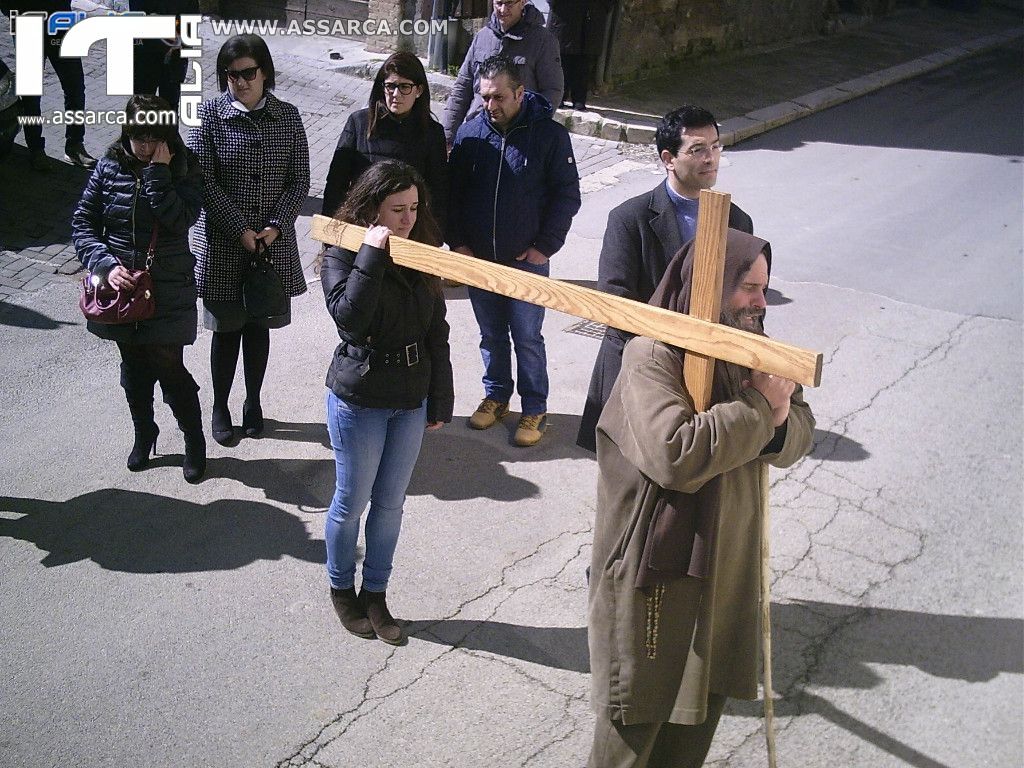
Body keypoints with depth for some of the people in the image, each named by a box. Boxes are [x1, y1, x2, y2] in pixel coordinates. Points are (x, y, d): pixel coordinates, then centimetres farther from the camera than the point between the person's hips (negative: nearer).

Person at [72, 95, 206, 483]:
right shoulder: (109, 167, -1)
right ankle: (144, 433, 37)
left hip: (168, 291, -3)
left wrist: (158, 173, -23)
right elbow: (83, 224, -1)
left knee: (169, 367, -2)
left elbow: (179, 220, -22)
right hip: (120, 288, 3)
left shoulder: (183, 169, -6)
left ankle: (194, 441, 18)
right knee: (134, 367, 16)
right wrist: (106, 265, -14)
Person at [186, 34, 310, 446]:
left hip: (273, 242, 2)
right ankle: (220, 408, 24)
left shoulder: (287, 117, 0)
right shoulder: (210, 114, -6)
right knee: (227, 328, 7)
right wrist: (241, 230, -15)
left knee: (259, 326, 13)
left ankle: (253, 403, 30)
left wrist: (276, 226, -12)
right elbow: (204, 181, -9)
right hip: (223, 242, -2)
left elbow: (299, 181, 1)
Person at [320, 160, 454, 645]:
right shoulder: (342, 256, -11)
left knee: (390, 503, 13)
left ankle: (375, 594, 29)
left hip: (412, 402, 4)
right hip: (358, 402, -4)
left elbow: (436, 335, 5)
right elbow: (349, 319, -29)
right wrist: (372, 256, -30)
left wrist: (440, 401, 5)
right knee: (352, 502, 10)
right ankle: (341, 590, 32)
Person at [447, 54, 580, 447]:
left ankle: (535, 410, 18)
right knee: (491, 335, 16)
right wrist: (457, 242, 0)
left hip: (527, 260, -3)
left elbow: (567, 195, -6)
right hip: (477, 258, 3)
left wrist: (545, 246, -10)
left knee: (527, 338, 4)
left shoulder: (550, 135, -9)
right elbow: (453, 191, 6)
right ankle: (496, 396, 34)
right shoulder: (470, 133, -1)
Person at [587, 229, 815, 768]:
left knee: (707, 693, 22)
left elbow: (799, 436, 4)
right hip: (656, 567, -7)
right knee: (640, 705, 9)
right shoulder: (651, 357, -21)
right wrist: (758, 407, -23)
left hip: (727, 561, 7)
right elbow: (677, 453, -33)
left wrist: (779, 419, -19)